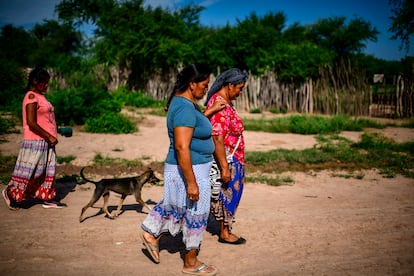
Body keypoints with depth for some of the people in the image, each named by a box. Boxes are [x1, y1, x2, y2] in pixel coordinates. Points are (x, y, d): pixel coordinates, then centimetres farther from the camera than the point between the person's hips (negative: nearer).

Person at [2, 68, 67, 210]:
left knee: (48, 170, 11)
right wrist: (49, 136, -19)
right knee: (29, 171, -1)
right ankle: (11, 193, 15)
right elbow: (31, 123, -21)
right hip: (35, 141, -9)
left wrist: (56, 129, 11)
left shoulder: (40, 96, 15)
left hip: (45, 141, 9)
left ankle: (47, 198, 18)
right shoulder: (31, 96, -14)